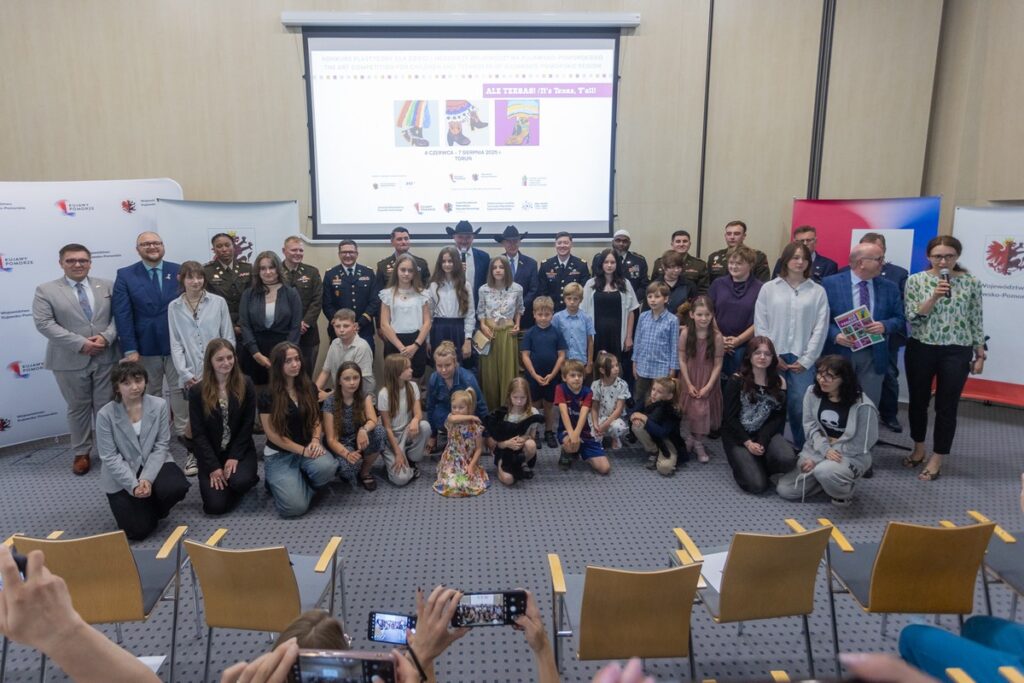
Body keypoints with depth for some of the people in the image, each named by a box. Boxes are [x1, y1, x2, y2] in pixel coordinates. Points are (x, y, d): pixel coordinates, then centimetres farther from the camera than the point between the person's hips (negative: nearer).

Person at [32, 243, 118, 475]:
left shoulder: (107, 286, 8)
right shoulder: (46, 290, -1)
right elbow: (44, 323, -11)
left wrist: (106, 337, -16)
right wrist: (81, 343, -17)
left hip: (105, 358, 2)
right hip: (70, 361, -1)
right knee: (78, 408, 10)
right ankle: (81, 453, 24)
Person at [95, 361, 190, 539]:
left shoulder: (159, 405, -9)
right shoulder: (105, 415, -13)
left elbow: (162, 446, -8)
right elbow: (109, 458, -13)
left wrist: (147, 479, -20)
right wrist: (134, 485, -22)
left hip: (154, 466, 2)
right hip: (122, 477, -1)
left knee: (176, 487, -30)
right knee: (138, 529, -12)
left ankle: (156, 509, 7)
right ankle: (145, 507, 26)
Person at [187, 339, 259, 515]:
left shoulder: (246, 385, -4)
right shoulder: (197, 391, -5)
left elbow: (247, 425, -4)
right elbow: (198, 433, -6)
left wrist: (234, 456, -14)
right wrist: (213, 467, -13)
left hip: (240, 450, 0)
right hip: (211, 454, 0)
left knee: (240, 481, -31)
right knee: (216, 506, -14)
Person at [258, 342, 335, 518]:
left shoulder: (309, 388, 2)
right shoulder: (268, 395, -10)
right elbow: (272, 433, -9)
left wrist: (315, 440, -12)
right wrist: (302, 450, -17)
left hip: (308, 447, 3)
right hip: (279, 454, -3)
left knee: (327, 467, -34)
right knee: (295, 506, -22)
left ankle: (305, 483, 1)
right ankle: (279, 481, 12)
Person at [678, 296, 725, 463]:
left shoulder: (717, 336, -16)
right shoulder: (686, 333, -12)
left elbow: (718, 365, -11)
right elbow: (682, 360, -7)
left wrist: (708, 386, -15)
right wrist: (689, 384, -10)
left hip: (708, 381, -1)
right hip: (690, 380, 1)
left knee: (704, 411, 0)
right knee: (691, 410, 10)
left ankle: (698, 443, 21)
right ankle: (692, 438, 36)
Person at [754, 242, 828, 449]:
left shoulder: (818, 291, 3)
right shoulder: (769, 288, 3)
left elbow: (820, 328, 1)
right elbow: (760, 326, 2)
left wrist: (806, 360, -4)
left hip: (802, 359, 0)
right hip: (774, 358, 0)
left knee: (800, 407, -3)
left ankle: (801, 448, 14)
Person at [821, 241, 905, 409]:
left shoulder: (889, 287, 5)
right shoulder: (831, 283, -5)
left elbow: (900, 319, 7)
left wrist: (884, 326, -15)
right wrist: (836, 335, -20)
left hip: (874, 356, 3)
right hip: (840, 353, -3)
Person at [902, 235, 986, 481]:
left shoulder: (971, 283, -1)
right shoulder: (915, 280, -3)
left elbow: (976, 321, 4)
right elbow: (912, 318, -9)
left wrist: (980, 354, 5)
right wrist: (934, 297, -22)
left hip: (956, 353, 0)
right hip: (921, 350, 1)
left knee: (946, 407, 5)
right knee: (918, 401, 13)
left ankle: (936, 459, 19)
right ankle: (918, 449, 33)